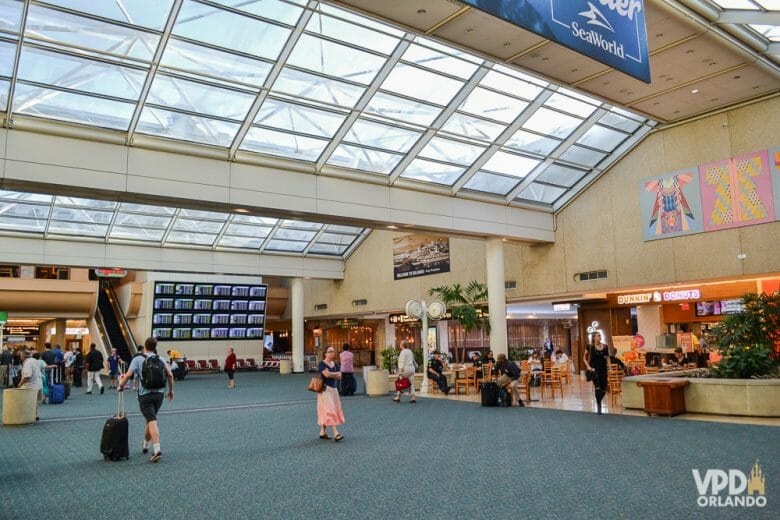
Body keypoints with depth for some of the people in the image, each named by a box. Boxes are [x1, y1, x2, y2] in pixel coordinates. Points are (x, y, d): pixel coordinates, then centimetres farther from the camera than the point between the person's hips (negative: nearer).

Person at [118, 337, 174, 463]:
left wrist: (121, 386, 5)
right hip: (159, 393, 4)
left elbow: (128, 375, -13)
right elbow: (170, 374, -1)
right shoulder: (160, 359, 7)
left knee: (152, 421, -8)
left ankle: (157, 450, -20)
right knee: (151, 419, 22)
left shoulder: (138, 359, -2)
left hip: (145, 395, -4)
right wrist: (171, 390, 9)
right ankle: (145, 444, 38)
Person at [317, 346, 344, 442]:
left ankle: (322, 432, 17)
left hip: (333, 389, 7)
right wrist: (336, 373, -6)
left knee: (325, 411, 10)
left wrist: (331, 374, -11)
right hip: (325, 388, -7)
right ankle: (335, 433, -16)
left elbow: (339, 377, 3)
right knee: (329, 410, -11)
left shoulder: (335, 364, 13)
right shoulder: (322, 363, -7)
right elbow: (327, 374, -22)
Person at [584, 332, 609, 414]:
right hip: (594, 369, -3)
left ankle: (598, 402, 31)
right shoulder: (590, 347, -2)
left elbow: (608, 357, 14)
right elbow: (584, 358, 7)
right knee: (597, 387, -14)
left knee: (604, 389, 3)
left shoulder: (605, 346, 4)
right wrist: (588, 366, -5)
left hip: (603, 369, 3)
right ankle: (598, 405, -3)